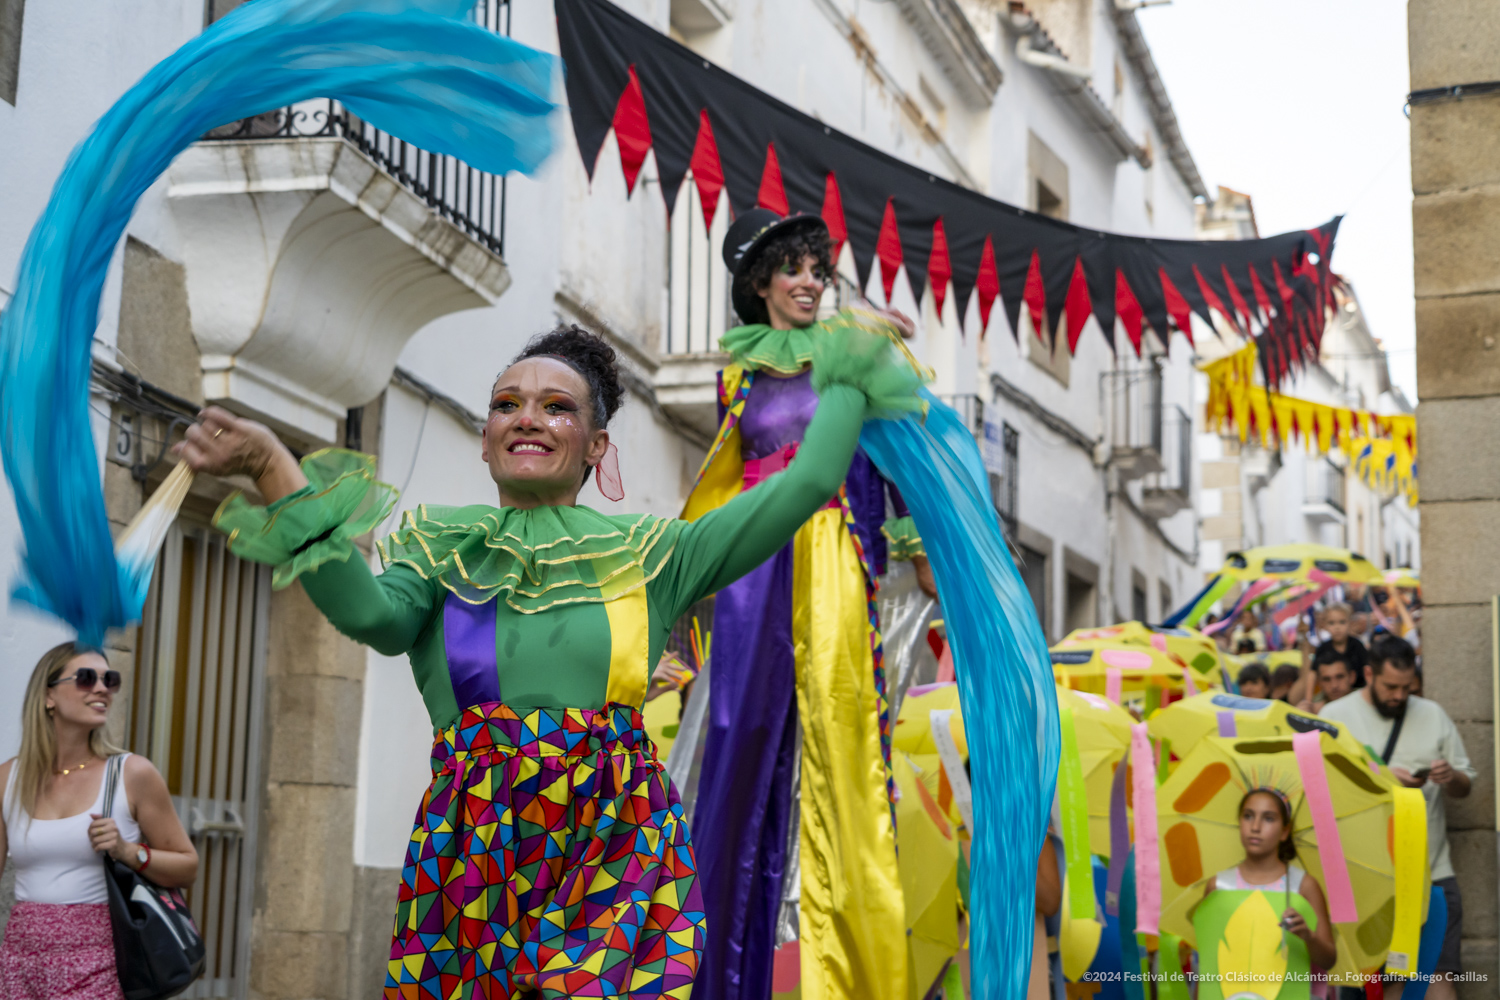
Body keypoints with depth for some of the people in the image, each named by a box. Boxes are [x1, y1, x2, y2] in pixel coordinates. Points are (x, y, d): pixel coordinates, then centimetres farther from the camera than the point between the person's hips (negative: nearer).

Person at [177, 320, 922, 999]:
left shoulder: (646, 553, 9)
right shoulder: (441, 545, 10)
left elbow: (807, 484, 5)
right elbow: (374, 614, -12)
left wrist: (850, 379, 16)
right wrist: (276, 469, -22)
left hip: (618, 850, -1)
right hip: (473, 850, 1)